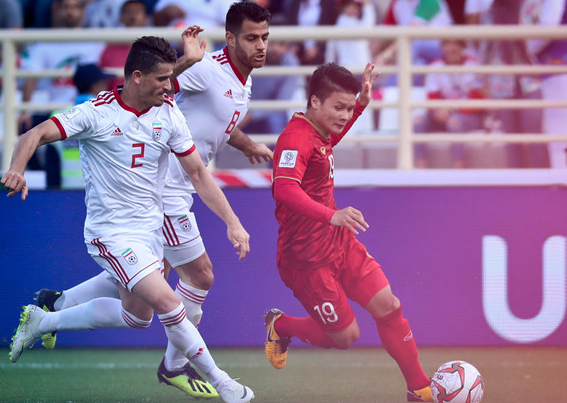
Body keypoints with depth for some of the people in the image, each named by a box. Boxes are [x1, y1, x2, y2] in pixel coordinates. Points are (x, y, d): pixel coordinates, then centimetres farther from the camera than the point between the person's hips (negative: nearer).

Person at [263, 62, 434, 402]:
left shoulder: (318, 132, 6)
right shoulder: (295, 139, -24)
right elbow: (284, 189, -41)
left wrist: (362, 103, 23)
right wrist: (331, 215, -54)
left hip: (340, 244, 9)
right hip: (308, 258, -9)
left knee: (388, 306, 1)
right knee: (346, 336, -1)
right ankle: (281, 326, 25)